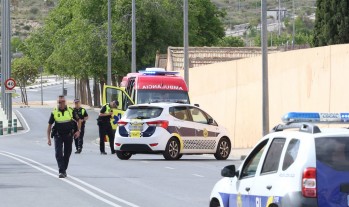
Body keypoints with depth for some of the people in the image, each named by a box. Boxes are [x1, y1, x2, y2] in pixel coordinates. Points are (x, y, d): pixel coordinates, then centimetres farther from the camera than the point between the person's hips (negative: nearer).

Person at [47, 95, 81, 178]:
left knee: (67, 153, 9)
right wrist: (48, 138, -4)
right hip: (58, 136, -1)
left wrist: (78, 131, -5)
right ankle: (61, 171, -16)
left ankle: (64, 170, 25)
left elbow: (78, 121, 9)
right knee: (58, 153, -13)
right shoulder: (54, 112, -5)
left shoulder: (70, 111, -3)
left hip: (68, 135, 1)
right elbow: (49, 125, 0)